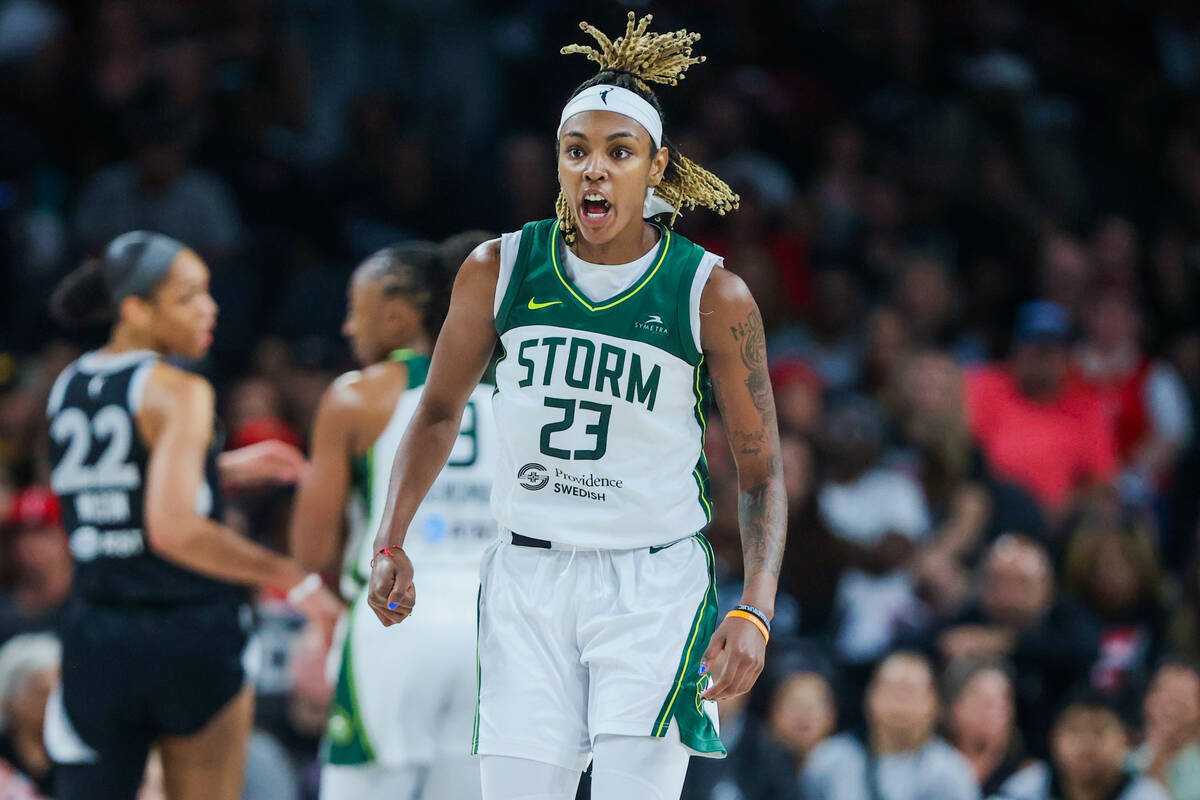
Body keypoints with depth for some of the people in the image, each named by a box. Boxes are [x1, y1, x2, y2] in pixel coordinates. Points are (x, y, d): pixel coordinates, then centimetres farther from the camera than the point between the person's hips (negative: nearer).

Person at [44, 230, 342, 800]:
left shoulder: (67, 388, 11)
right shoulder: (179, 393, -12)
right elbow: (174, 529, -22)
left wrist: (224, 470, 26)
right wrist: (292, 580, -16)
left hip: (95, 641, 5)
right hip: (190, 636, -5)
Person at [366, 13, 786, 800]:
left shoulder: (714, 297, -6)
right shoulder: (500, 270, 0)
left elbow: (761, 472, 0)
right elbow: (440, 411, 14)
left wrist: (755, 610, -12)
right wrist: (392, 544, 3)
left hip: (654, 591, -2)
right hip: (527, 583, 2)